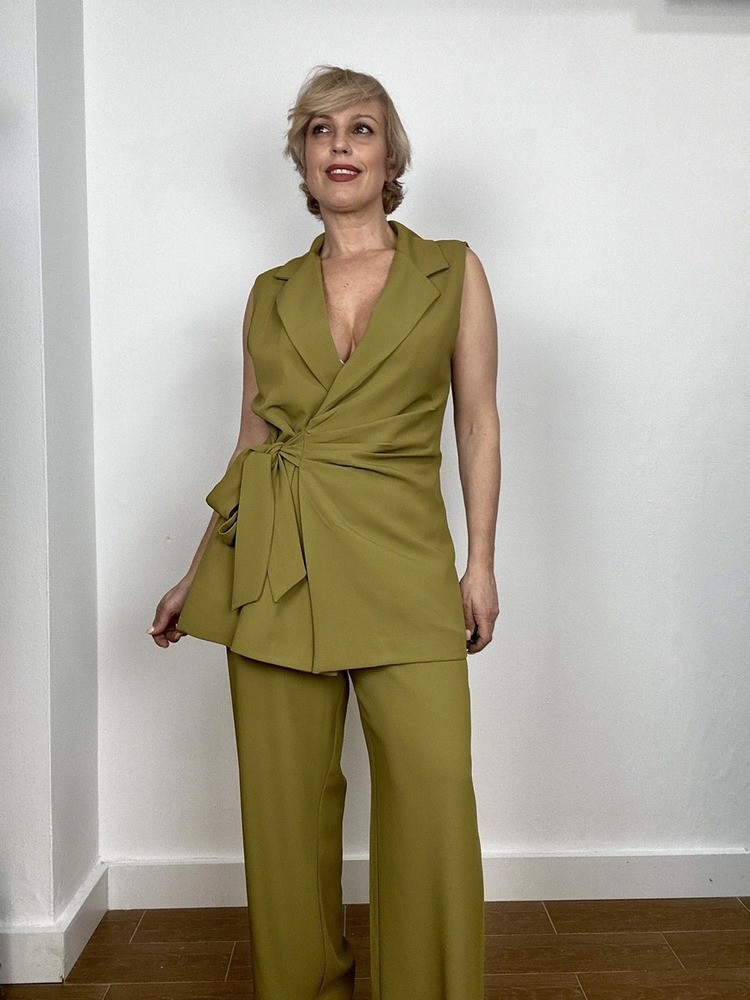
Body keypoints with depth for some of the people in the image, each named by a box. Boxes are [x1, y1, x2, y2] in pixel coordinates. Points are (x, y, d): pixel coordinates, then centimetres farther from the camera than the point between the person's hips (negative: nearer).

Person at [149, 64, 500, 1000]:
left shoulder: (452, 270, 6)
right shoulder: (272, 292, 11)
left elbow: (478, 425, 5)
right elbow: (252, 442, 14)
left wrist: (480, 563, -2)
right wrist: (196, 577, 14)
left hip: (400, 561, -2)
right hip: (272, 563, 2)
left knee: (435, 793, -6)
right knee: (286, 798, 8)